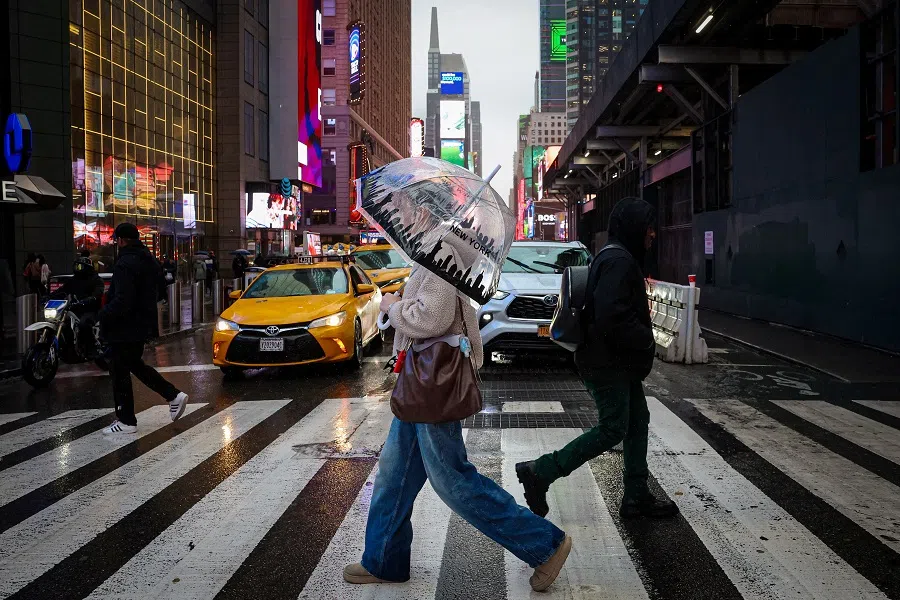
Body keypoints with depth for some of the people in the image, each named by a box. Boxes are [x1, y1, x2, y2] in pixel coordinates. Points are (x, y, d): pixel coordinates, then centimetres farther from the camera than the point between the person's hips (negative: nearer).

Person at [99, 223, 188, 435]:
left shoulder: (125, 264, -21)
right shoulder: (150, 260, 9)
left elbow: (122, 301, -27)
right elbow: (160, 288, 19)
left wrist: (104, 314, -12)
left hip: (126, 328, -9)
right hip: (144, 324, 9)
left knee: (120, 372, 2)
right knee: (135, 364, 22)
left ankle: (126, 421, 9)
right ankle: (174, 395, 17)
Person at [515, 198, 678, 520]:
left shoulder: (618, 258, 17)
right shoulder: (619, 261, -18)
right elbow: (611, 317, -29)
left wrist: (642, 339, 14)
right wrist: (646, 340, -16)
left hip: (620, 362, 11)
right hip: (608, 363, -11)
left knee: (637, 424, 14)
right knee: (612, 430, -5)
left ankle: (637, 497, 23)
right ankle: (540, 472, 0)